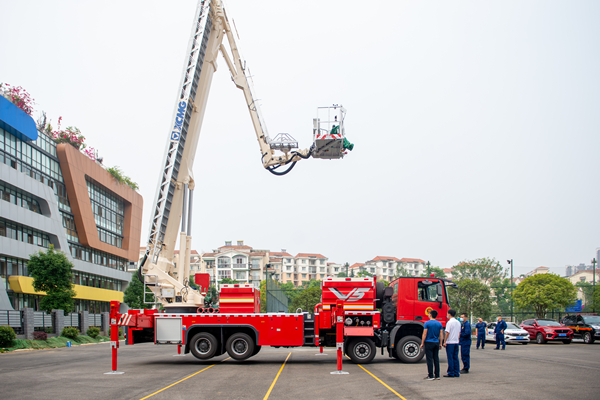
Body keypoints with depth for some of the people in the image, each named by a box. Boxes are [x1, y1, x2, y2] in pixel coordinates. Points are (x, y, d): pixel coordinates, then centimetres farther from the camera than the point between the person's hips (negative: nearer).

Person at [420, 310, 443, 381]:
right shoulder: (439, 323, 5)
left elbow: (424, 334, -9)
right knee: (436, 359, 9)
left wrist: (422, 343, -3)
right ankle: (437, 375, 11)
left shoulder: (427, 323, -9)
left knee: (429, 359, -3)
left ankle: (430, 376, -4)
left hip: (429, 343, -5)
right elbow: (441, 335, 6)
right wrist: (440, 344, 13)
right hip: (436, 343, 5)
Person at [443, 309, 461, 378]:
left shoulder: (449, 322, -13)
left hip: (450, 342, -7)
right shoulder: (458, 322, 10)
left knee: (450, 358, -2)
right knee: (455, 358, 10)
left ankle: (451, 373, -1)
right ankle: (456, 373, 11)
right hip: (456, 342, 7)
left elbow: (447, 333, -14)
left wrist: (445, 342, -10)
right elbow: (459, 332, 15)